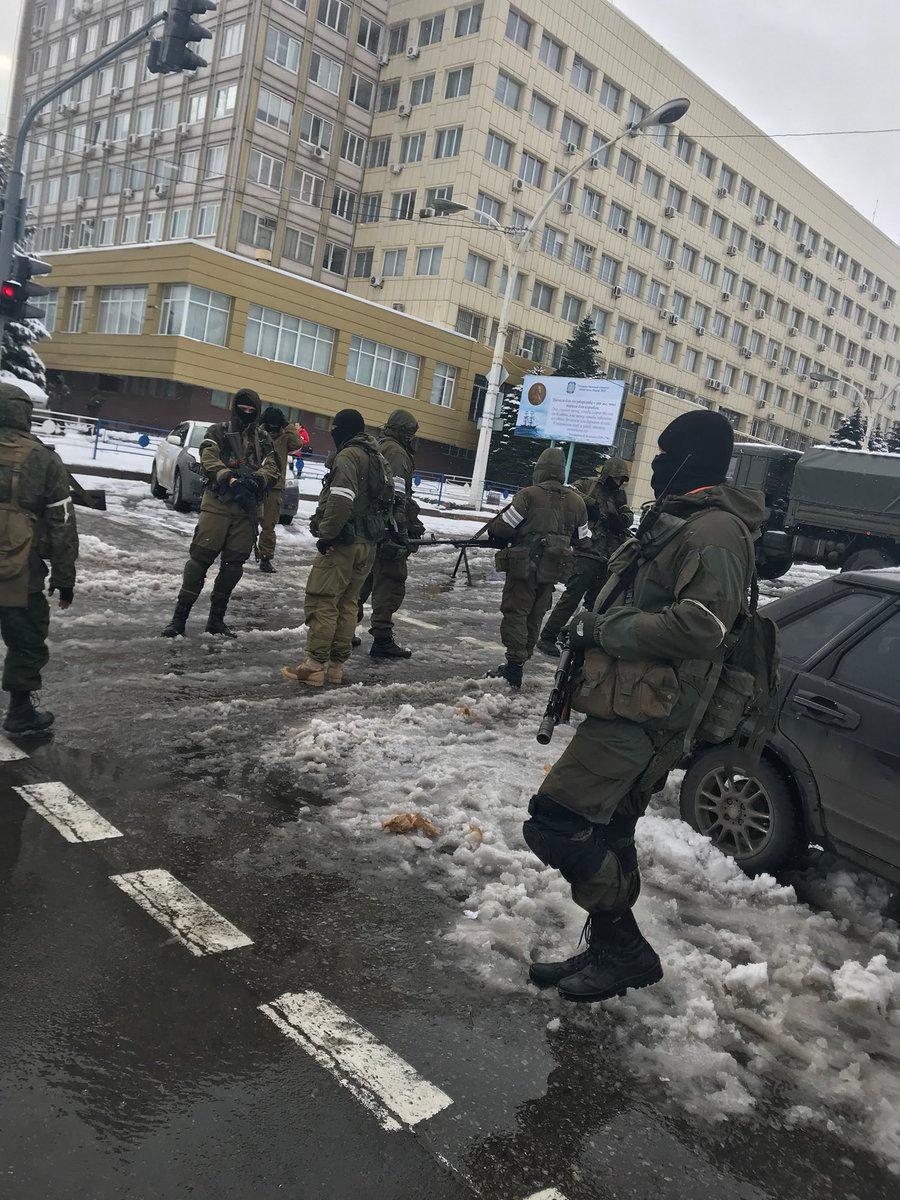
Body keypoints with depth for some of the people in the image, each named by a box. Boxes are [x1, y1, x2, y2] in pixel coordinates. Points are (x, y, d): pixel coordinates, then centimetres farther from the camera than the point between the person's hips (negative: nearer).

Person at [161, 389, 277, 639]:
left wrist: (256, 480, -19)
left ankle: (216, 619, 19)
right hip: (217, 503, -3)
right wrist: (230, 479, -24)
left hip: (247, 508, 3)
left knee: (233, 564, 6)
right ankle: (179, 616, 0)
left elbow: (271, 467, 2)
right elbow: (209, 459, -8)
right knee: (200, 557, -6)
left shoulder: (262, 438, 14)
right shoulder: (218, 431, 6)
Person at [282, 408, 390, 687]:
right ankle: (336, 665, 16)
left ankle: (315, 665, -5)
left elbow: (341, 500, -23)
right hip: (368, 545, 9)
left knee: (322, 601, -5)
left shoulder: (348, 456, -11)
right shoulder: (377, 458, 17)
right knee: (348, 602, 12)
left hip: (343, 542, -9)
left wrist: (327, 533, -17)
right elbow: (386, 500, 20)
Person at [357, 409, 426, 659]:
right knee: (391, 582, -4)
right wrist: (401, 531, -23)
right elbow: (396, 496, -22)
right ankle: (382, 640, -4)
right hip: (386, 530, -10)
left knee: (363, 578, 19)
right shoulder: (396, 452, -11)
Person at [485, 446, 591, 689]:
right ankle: (523, 658, 23)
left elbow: (502, 528, -12)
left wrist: (496, 537, 10)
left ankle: (514, 664, -5)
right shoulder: (576, 501, 6)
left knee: (515, 612, 0)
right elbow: (584, 540, 13)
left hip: (525, 566, -5)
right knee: (535, 616, 15)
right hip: (552, 571, 5)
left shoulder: (529, 495, -11)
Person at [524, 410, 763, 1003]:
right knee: (609, 833, 17)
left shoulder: (715, 531, -15)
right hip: (634, 705, 11)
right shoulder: (682, 521, 19)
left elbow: (700, 626, -26)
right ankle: (609, 952, 31)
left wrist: (606, 629, -18)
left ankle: (625, 949, 3)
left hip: (644, 713, -11)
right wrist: (598, 625, 11)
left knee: (553, 825, -12)